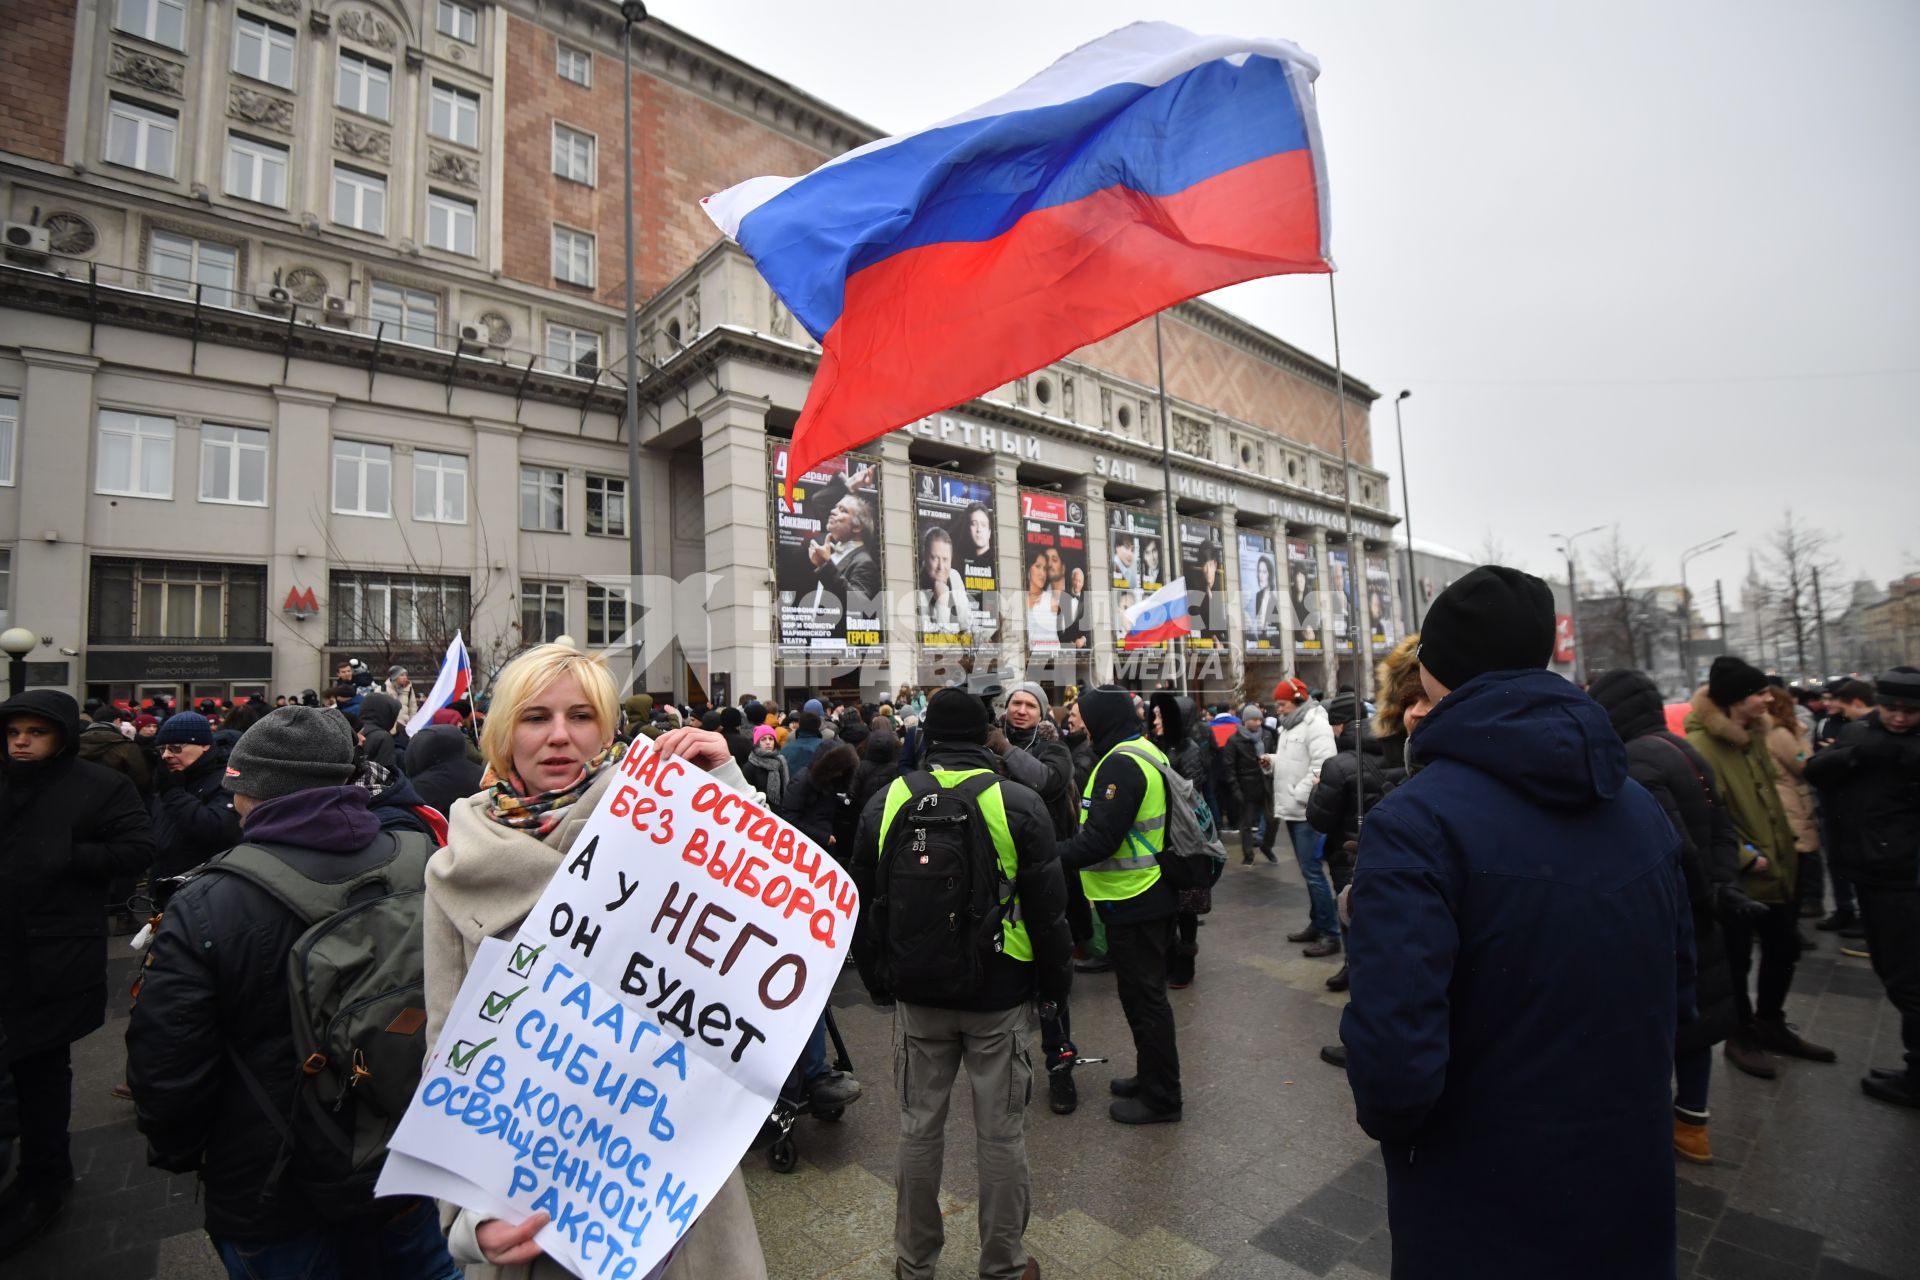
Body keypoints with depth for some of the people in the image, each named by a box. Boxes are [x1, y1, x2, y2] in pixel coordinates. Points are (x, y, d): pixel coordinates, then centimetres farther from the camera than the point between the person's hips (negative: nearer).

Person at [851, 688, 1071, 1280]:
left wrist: (877, 975, 17)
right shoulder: (1018, 804, -13)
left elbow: (863, 899, 5)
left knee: (920, 1127, 18)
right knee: (1000, 1134, 13)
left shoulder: (886, 802, -4)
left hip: (917, 993, 3)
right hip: (998, 993, -2)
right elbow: (1047, 908, -8)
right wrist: (1056, 980, 6)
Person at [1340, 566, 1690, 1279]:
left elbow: (1394, 1060, -32)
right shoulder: (1639, 805, -4)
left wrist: (1385, 1123, -10)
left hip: (1482, 1213, -5)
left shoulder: (1413, 823, -28)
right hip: (1631, 1183, 6)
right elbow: (1677, 991, 7)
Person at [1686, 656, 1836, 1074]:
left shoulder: (1754, 735, 7)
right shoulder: (1701, 746, -22)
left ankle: (1770, 1025, 39)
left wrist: (1784, 845, 14)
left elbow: (1768, 796, 20)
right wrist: (1746, 858, -19)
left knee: (1784, 949, 20)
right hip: (1737, 877, -9)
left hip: (1777, 870, 9)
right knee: (1737, 961, 7)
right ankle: (1741, 1036, 26)